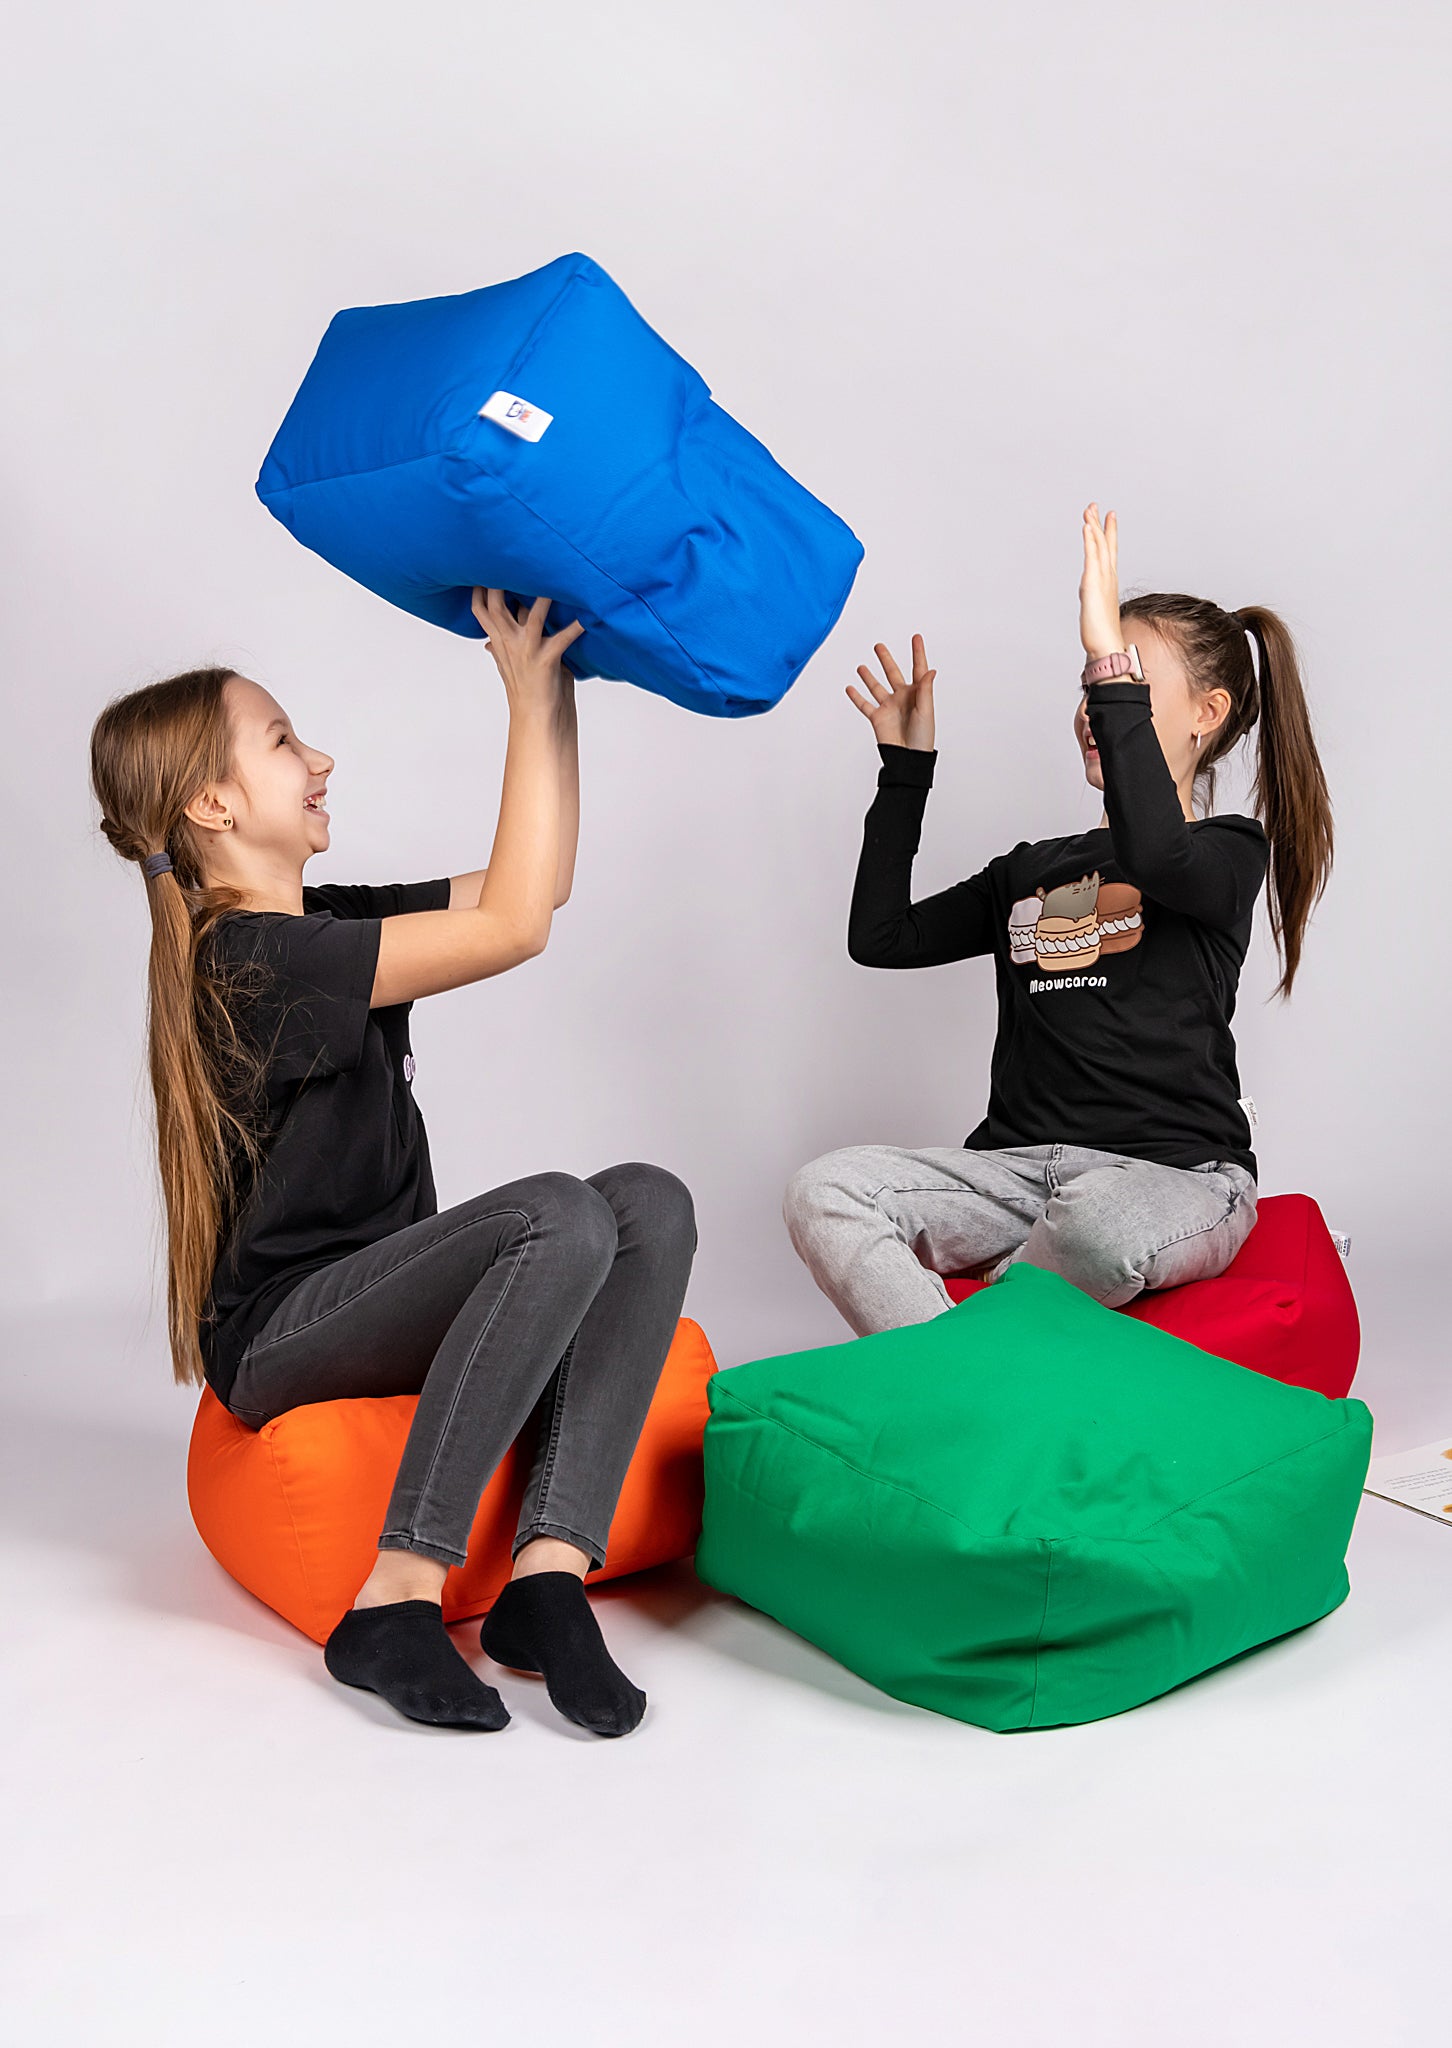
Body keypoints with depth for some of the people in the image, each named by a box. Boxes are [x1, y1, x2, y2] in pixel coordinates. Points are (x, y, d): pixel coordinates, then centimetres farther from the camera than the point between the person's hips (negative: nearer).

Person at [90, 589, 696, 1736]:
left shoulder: (328, 923, 12)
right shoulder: (254, 957, -17)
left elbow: (538, 883, 11)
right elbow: (515, 927, -23)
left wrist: (556, 686, 6)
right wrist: (530, 701, -18)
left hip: (371, 1298, 9)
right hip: (279, 1338, -8)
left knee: (653, 1203, -15)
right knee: (561, 1218, -31)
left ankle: (549, 1573, -22)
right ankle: (395, 1600, -25)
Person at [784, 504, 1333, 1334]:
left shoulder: (1231, 852, 5)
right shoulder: (1031, 870, 23)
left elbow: (1155, 855, -21)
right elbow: (882, 939, 16)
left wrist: (1113, 662, -21)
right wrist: (906, 766, 16)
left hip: (1175, 1177, -4)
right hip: (1022, 1169, 5)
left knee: (1100, 1218, -41)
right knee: (824, 1189, -21)